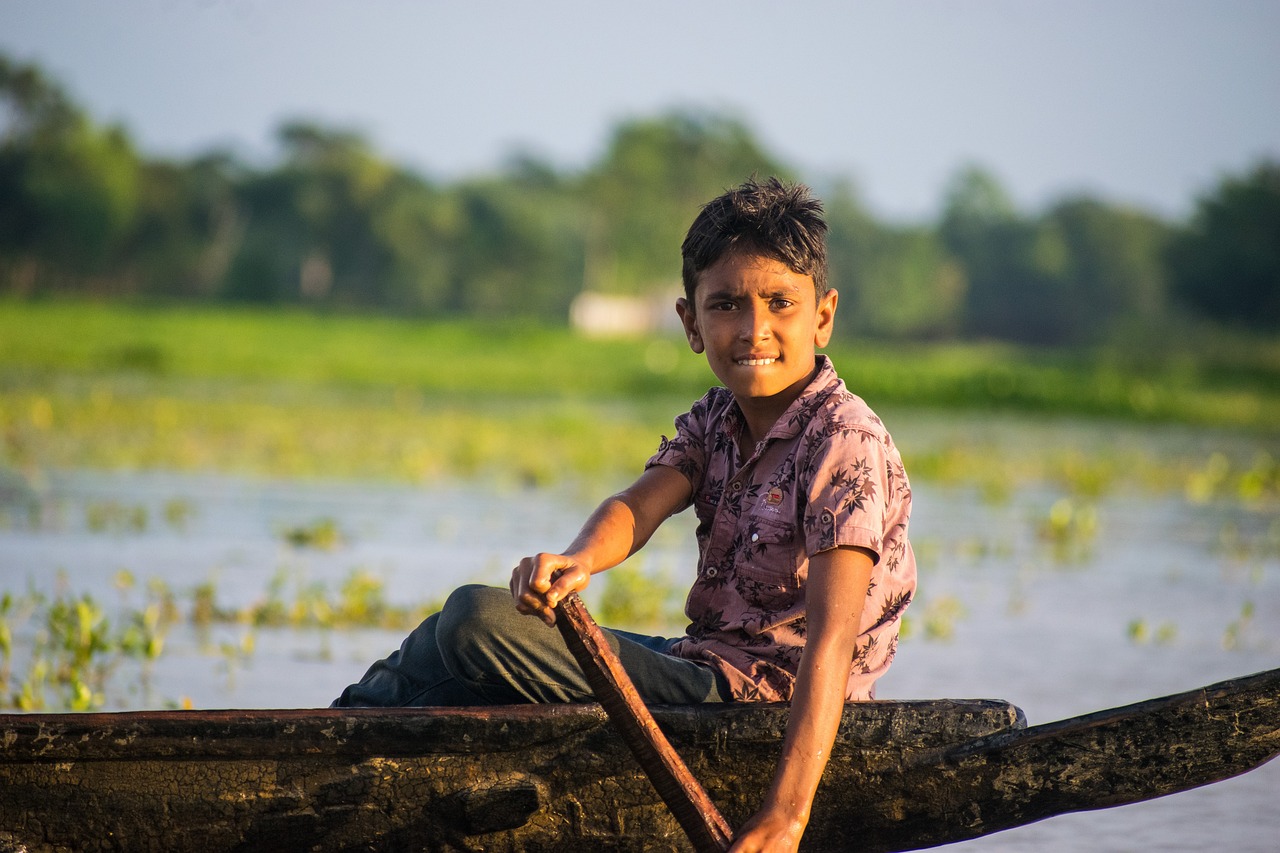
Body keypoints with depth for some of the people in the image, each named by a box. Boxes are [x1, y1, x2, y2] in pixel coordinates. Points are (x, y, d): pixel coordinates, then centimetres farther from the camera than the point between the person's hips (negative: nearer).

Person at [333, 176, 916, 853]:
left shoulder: (845, 442, -18)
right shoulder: (715, 421, 9)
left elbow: (831, 638, -28)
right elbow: (640, 505, -9)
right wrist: (579, 560, -36)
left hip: (753, 695, -8)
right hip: (702, 664, 8)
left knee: (479, 620, -12)